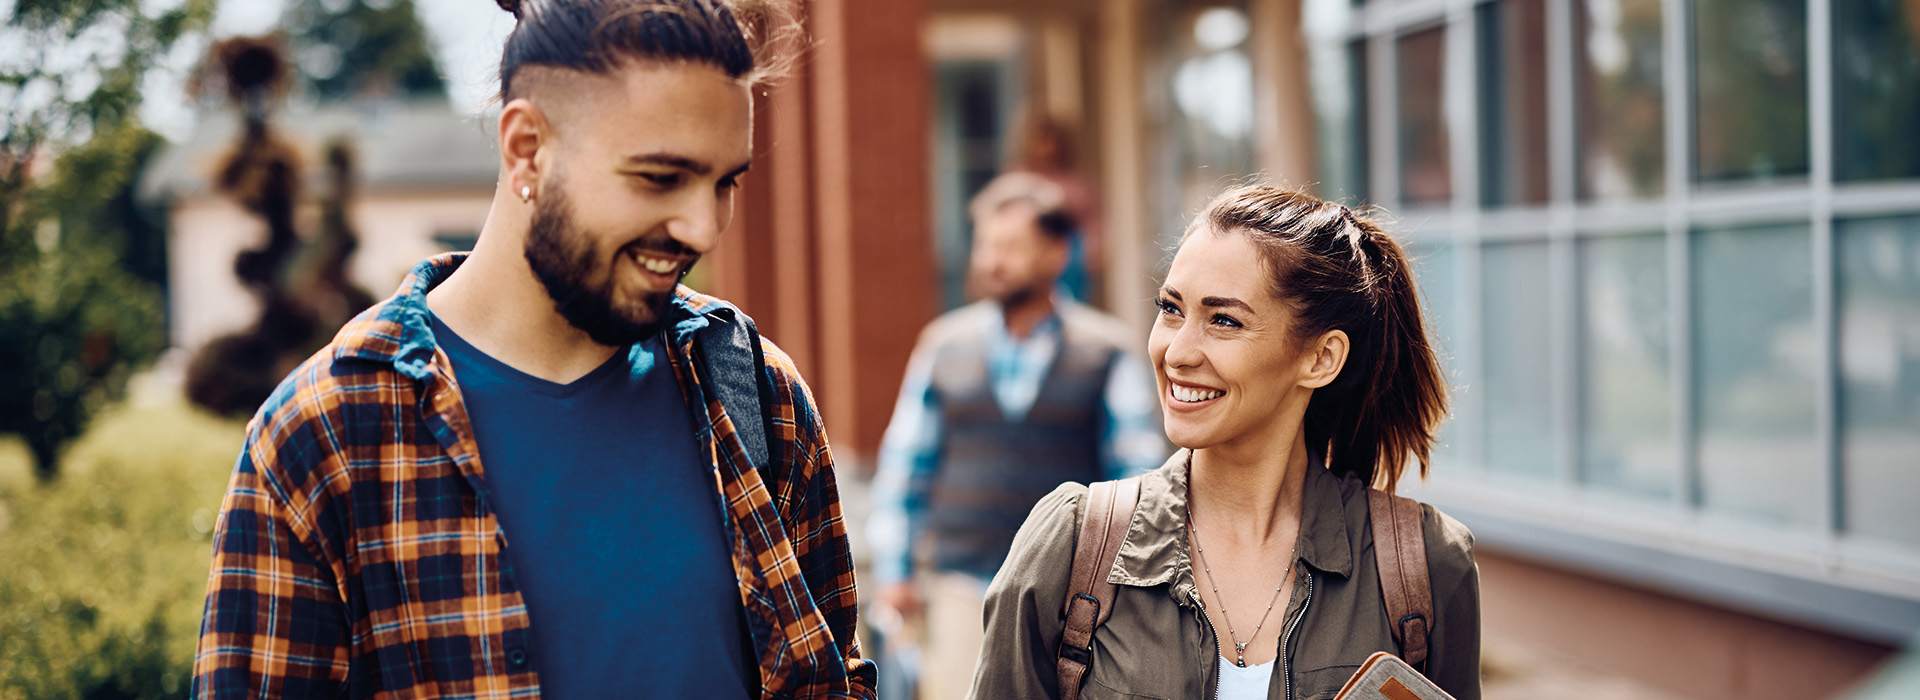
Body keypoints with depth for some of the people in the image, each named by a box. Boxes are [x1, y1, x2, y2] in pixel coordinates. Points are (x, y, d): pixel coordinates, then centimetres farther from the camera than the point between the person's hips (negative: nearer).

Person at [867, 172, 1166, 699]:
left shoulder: (1104, 353, 1)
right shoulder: (944, 344, 7)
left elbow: (1140, 469, 4)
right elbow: (903, 462, 11)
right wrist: (892, 569, 9)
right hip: (964, 584, 1)